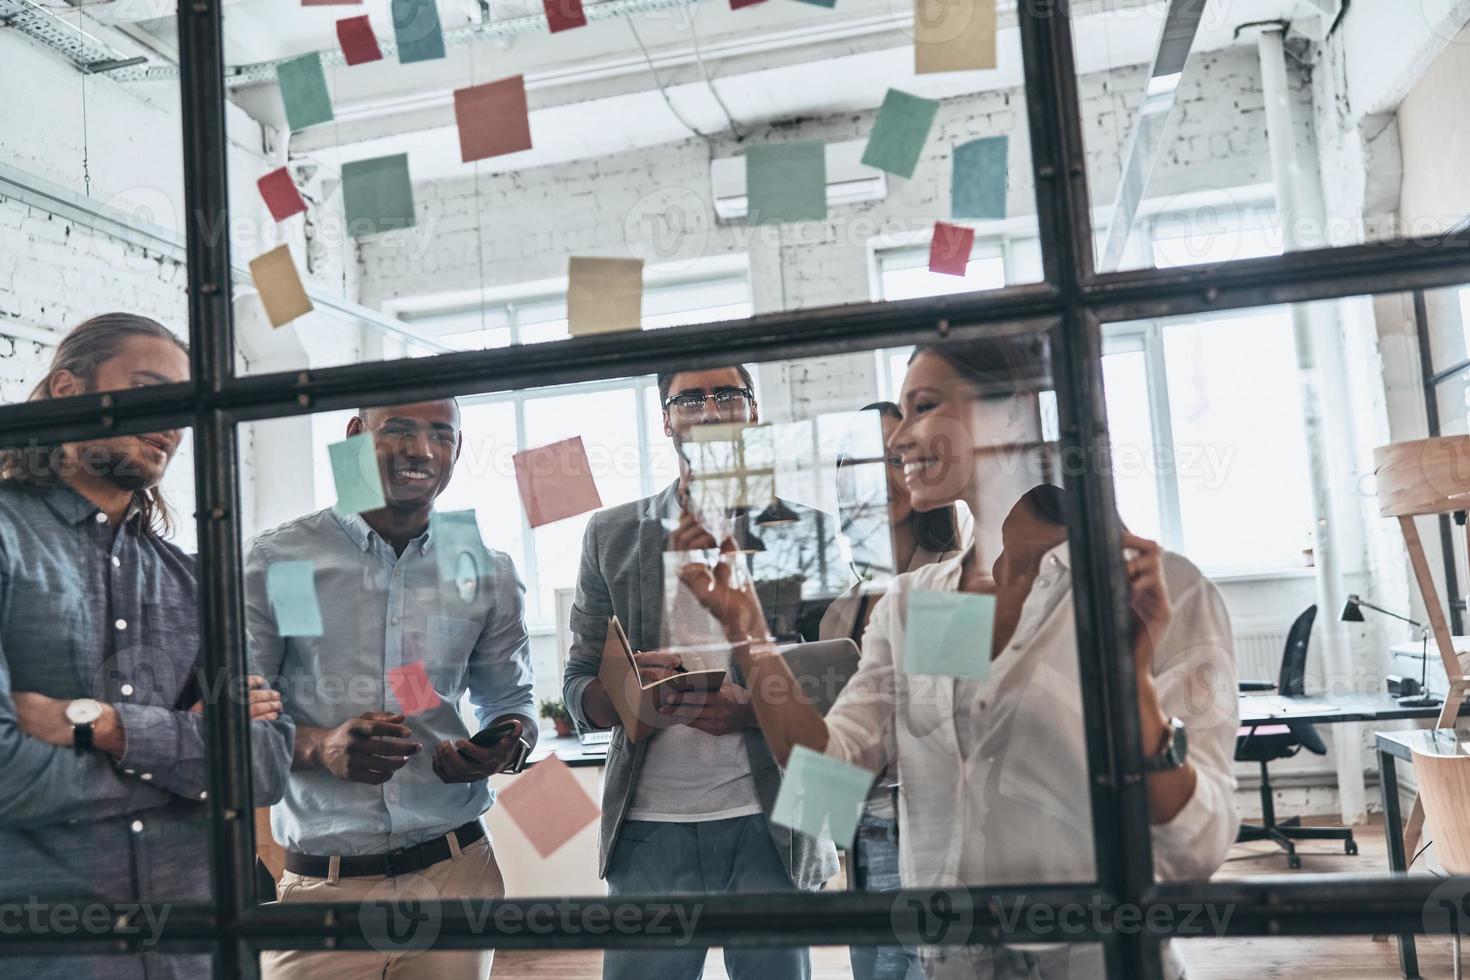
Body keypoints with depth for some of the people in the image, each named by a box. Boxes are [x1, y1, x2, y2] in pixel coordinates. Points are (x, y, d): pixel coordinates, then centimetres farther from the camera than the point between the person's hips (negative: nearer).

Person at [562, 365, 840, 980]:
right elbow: (578, 688, 8)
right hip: (649, 829, 1)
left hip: (769, 822, -1)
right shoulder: (612, 535, 9)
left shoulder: (803, 531, 4)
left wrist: (755, 712, -18)